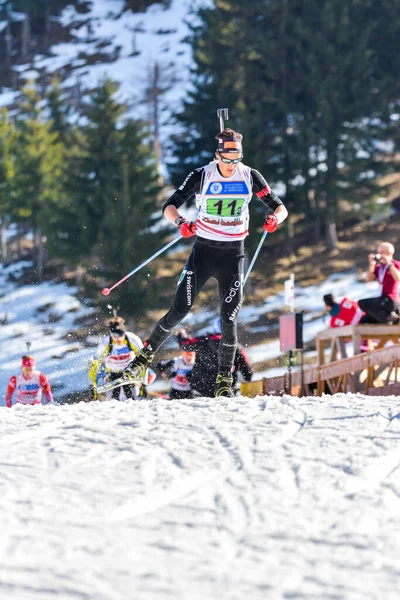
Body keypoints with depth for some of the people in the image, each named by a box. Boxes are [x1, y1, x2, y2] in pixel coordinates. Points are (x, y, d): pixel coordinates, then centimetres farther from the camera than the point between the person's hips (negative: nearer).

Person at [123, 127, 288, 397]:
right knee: (179, 311, -7)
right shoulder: (201, 176, -9)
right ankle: (145, 356, 10)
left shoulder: (250, 177, -3)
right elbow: (170, 206, -10)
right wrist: (180, 222, -33)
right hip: (203, 252, -1)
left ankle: (224, 381, 4)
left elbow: (280, 207, 2)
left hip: (233, 256, 1)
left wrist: (275, 218, -23)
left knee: (229, 320, -6)